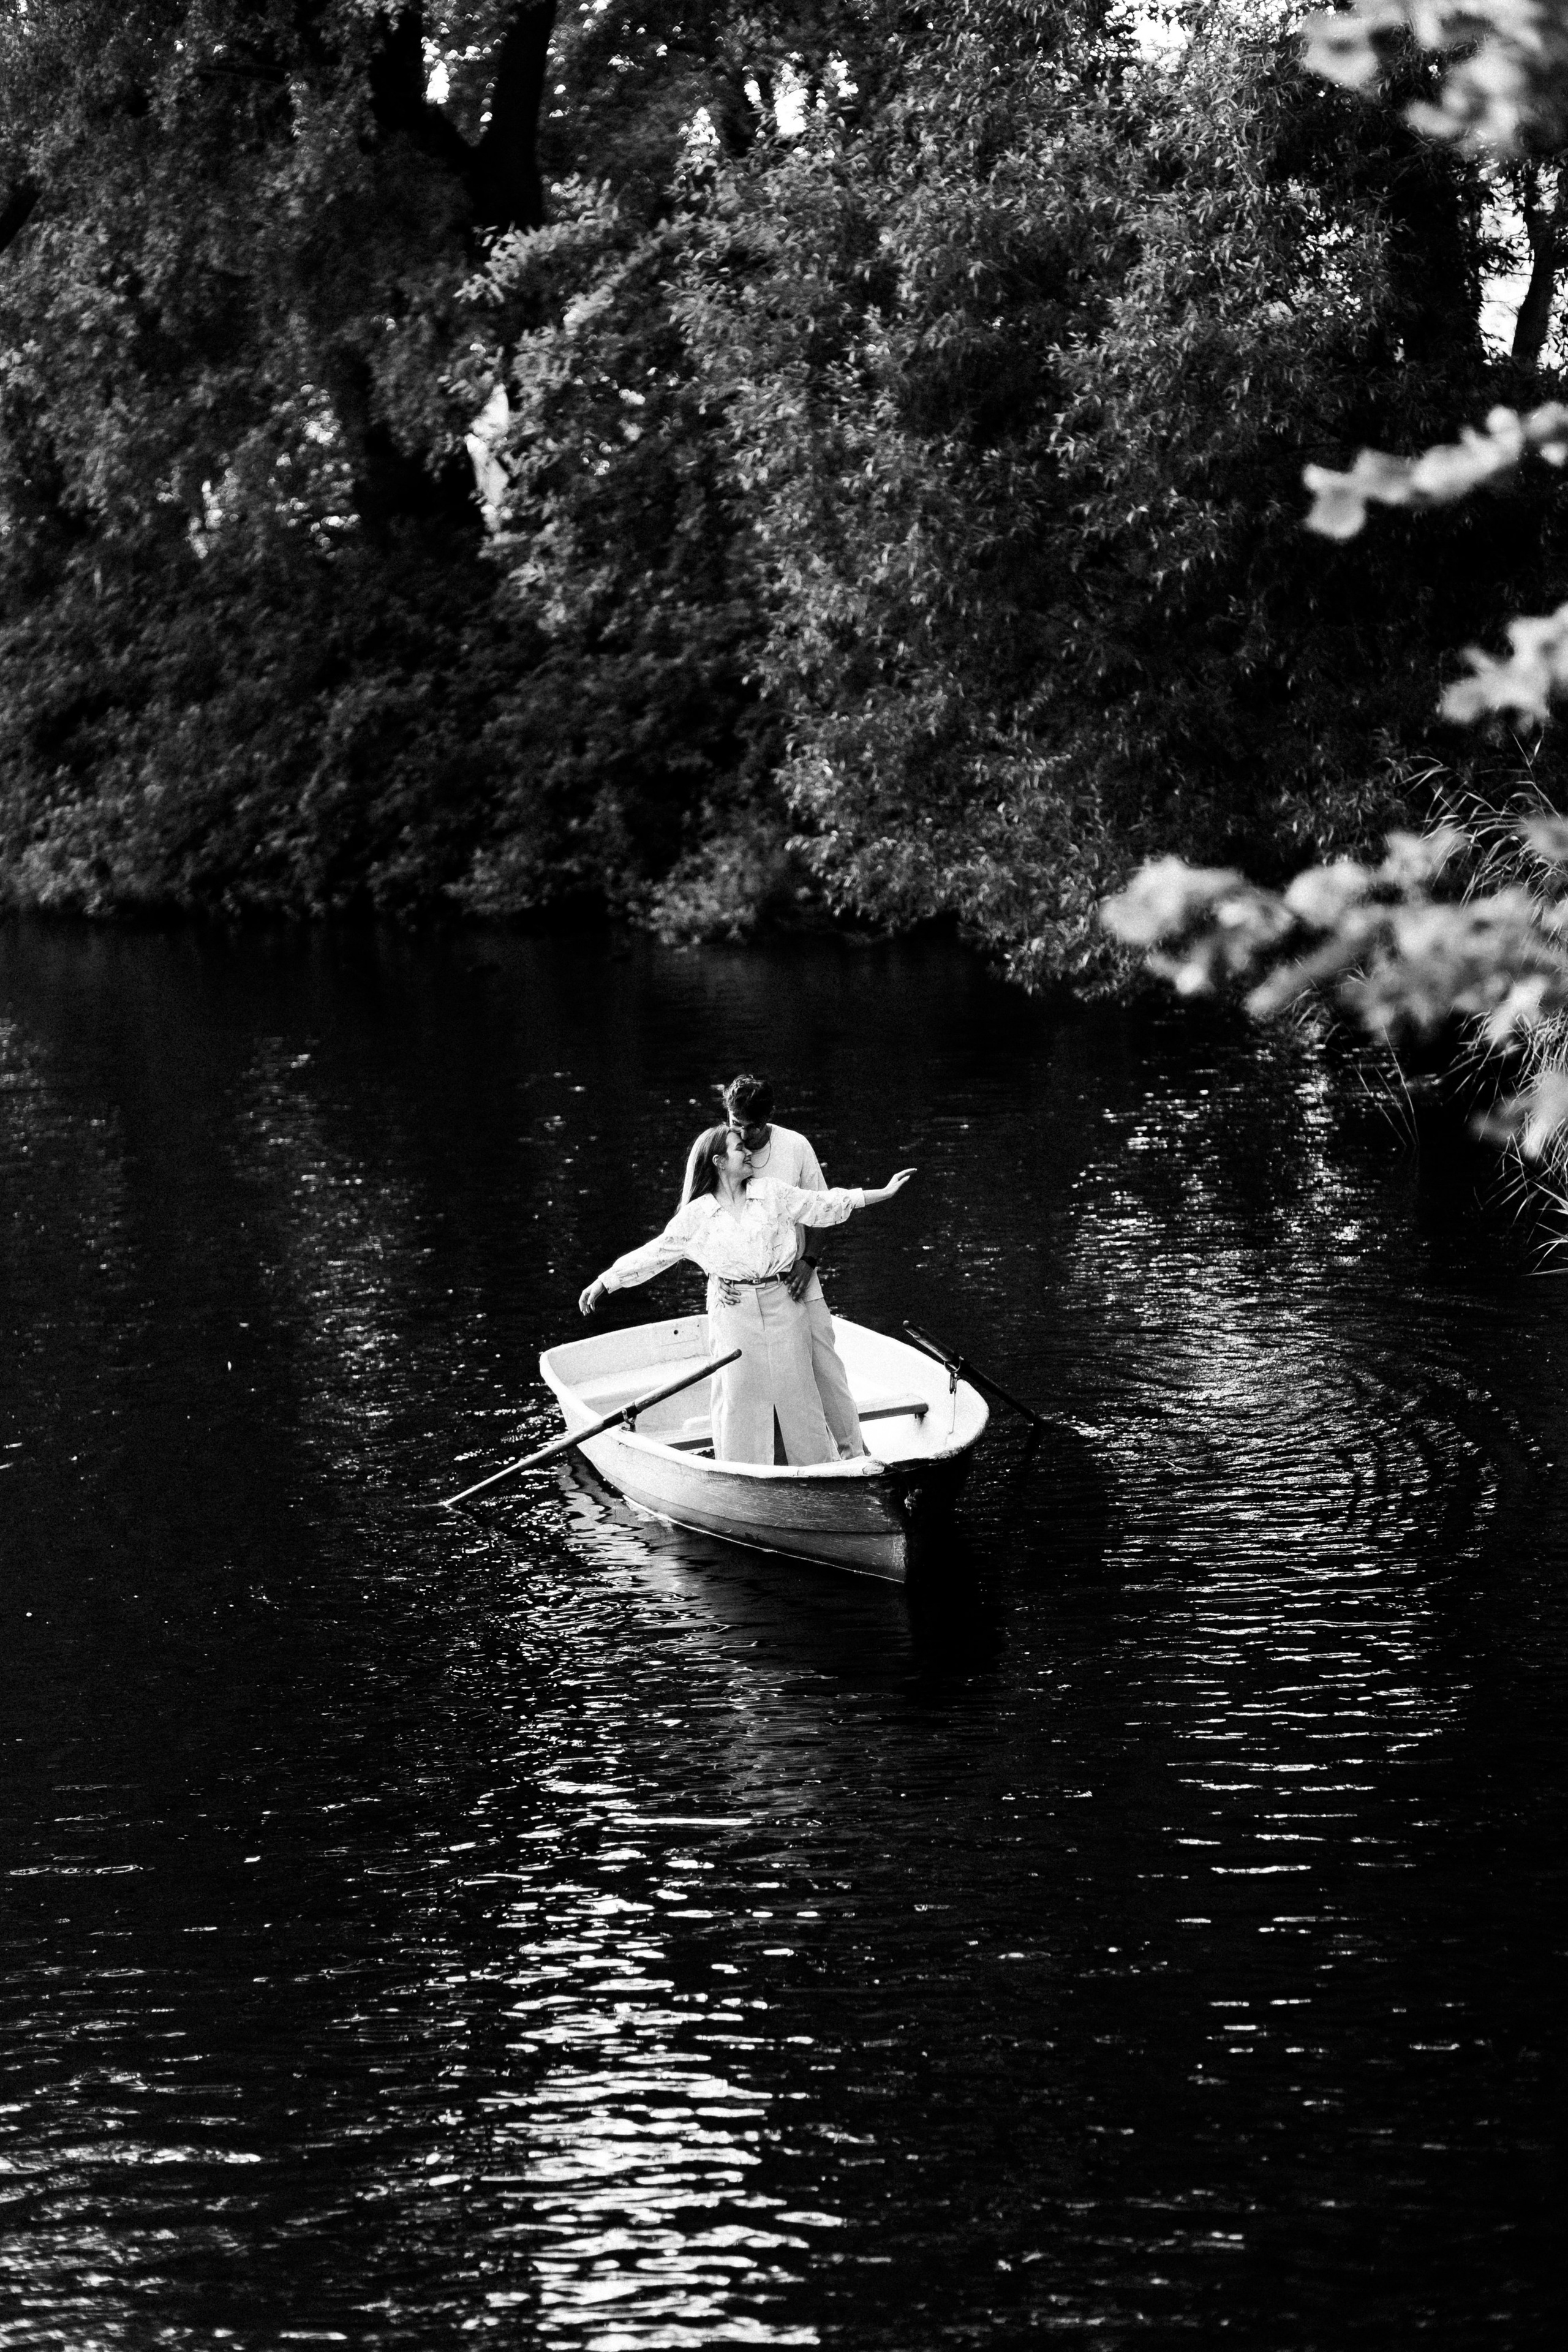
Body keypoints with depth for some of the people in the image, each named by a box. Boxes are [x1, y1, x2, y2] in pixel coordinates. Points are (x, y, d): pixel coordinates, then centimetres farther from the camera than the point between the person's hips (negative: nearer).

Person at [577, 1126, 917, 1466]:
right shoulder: (696, 1215, -1)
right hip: (734, 1313, -1)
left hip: (782, 1305, 1)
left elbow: (824, 1206, 8)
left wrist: (886, 1192, 7)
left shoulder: (773, 1194, 4)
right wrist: (603, 1283, 7)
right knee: (739, 1399, 2)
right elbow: (654, 1254, 5)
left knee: (797, 1392, 5)